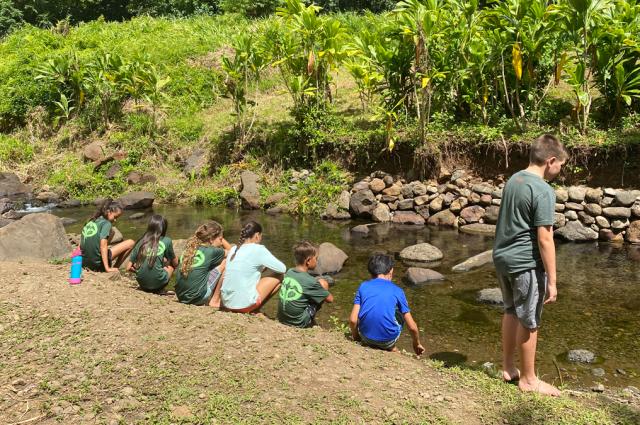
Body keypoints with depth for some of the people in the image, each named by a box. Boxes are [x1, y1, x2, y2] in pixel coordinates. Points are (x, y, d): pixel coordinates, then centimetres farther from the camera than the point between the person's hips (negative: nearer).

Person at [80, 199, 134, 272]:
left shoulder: (90, 222, 13)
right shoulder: (106, 223, -8)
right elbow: (103, 246, -18)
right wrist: (107, 268, -19)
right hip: (97, 263, -8)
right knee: (131, 243, -1)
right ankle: (114, 269, 5)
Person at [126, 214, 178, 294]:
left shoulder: (141, 242, 7)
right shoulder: (166, 241, 0)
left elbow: (129, 268, 8)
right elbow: (175, 263, 14)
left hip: (142, 283, 4)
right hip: (157, 283, -4)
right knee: (171, 266, 24)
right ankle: (159, 289, 8)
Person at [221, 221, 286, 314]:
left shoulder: (234, 249, 10)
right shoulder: (258, 249, -8)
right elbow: (282, 269, -4)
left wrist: (262, 267, 18)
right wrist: (266, 267, 15)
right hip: (243, 304, -7)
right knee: (279, 276, 8)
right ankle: (255, 310, 6)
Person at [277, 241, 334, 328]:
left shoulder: (288, 272, 1)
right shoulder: (311, 281, -17)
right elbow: (330, 299, -3)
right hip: (299, 323, -7)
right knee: (323, 283, 0)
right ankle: (312, 321, 13)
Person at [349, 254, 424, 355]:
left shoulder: (363, 286, 3)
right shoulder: (397, 290, 1)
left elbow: (353, 320, -5)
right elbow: (412, 327, 1)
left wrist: (356, 336, 14)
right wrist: (417, 344, 20)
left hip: (366, 338, 2)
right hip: (388, 340, -2)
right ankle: (390, 348, 28)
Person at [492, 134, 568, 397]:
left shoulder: (513, 180, 9)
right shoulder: (543, 191, -17)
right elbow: (544, 239, -19)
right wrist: (552, 281, -15)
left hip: (502, 257, 8)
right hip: (526, 263, -8)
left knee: (511, 312, 20)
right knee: (529, 322, 6)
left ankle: (508, 368, 31)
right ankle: (528, 380, 19)